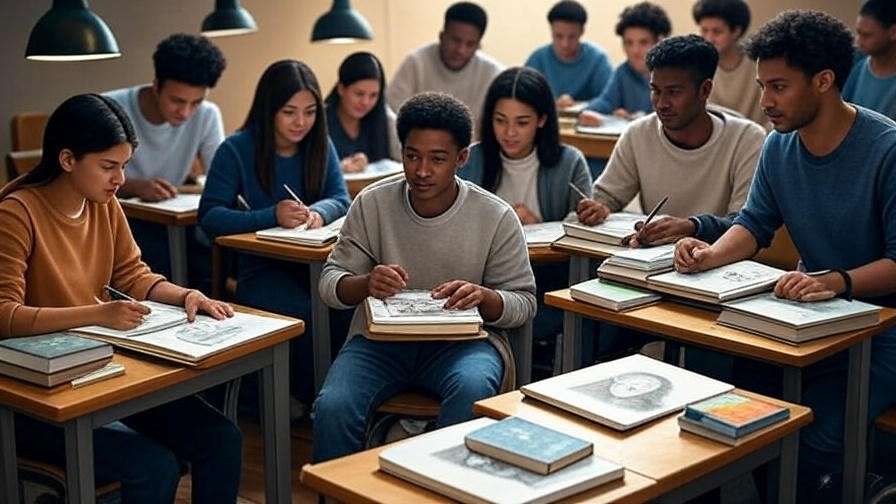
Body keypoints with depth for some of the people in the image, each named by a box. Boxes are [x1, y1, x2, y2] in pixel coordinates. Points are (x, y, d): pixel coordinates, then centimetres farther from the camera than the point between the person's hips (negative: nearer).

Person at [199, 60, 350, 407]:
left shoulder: (320, 145, 10)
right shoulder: (237, 150, -5)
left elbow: (341, 198, 4)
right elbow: (209, 216, -12)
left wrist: (318, 212, -21)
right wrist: (271, 217, -27)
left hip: (312, 261, 4)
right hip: (260, 269, -4)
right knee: (306, 313, -31)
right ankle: (311, 402, -12)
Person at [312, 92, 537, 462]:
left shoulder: (496, 217, -3)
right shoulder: (371, 205, 0)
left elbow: (524, 303, 2)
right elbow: (331, 283, 3)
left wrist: (484, 297, -22)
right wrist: (365, 284, -22)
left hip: (461, 339, -1)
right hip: (381, 337, 1)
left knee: (472, 389, -36)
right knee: (332, 408, -27)